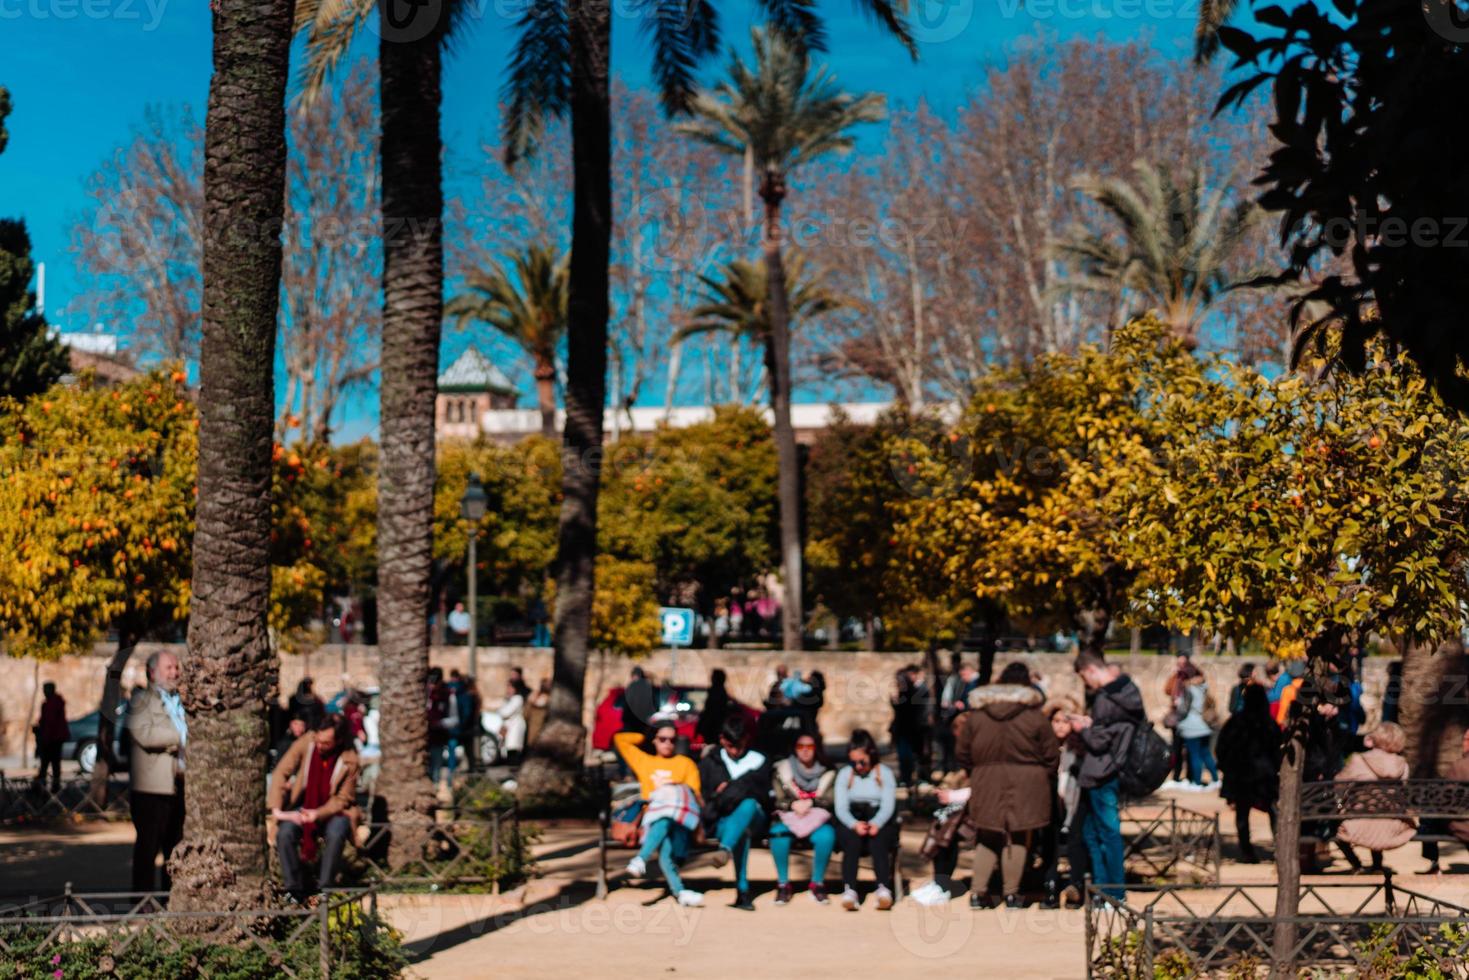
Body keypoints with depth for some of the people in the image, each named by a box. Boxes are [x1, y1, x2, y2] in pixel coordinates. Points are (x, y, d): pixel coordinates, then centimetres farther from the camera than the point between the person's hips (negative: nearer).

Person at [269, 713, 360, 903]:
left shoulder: (349, 759, -16)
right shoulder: (306, 743, -14)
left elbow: (342, 799, -9)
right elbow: (281, 773, -11)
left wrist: (318, 814, -26)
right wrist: (276, 809, -21)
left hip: (332, 809, -2)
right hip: (301, 806, 2)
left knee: (336, 834, -35)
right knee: (285, 833, -29)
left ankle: (324, 889, -18)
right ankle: (294, 888, -14)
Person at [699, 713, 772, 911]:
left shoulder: (759, 761, 15)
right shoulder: (710, 762, 16)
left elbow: (764, 796, 5)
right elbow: (703, 796, 10)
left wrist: (729, 790, -5)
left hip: (753, 819, 0)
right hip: (721, 822, 0)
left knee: (749, 804, -38)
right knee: (741, 831, -38)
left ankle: (726, 849, -58)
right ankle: (743, 890, -45)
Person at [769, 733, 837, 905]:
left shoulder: (827, 773, 8)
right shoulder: (782, 769, 7)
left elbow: (830, 801, -1)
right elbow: (778, 800, 2)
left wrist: (810, 802, -19)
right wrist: (793, 805, -20)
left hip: (817, 819, 0)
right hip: (788, 818, 0)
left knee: (827, 836, -34)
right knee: (778, 834, -35)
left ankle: (817, 883, -16)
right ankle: (783, 883, -21)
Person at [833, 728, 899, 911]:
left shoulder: (885, 774, 9)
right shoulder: (845, 774, 11)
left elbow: (888, 806, -3)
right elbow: (841, 807, 0)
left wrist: (876, 824, -24)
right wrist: (854, 825, -21)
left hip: (880, 822, 0)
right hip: (851, 822, 0)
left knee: (878, 840, -33)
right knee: (852, 841, -33)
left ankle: (884, 888, -49)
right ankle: (849, 890, -48)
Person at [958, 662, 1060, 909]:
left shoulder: (975, 715, 3)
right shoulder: (1035, 716, -4)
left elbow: (963, 755, 7)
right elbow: (1052, 756, 0)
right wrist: (1042, 776, 17)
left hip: (987, 785, 3)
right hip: (1026, 785, -3)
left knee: (987, 839, 13)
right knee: (1017, 838, 5)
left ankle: (977, 892, 10)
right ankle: (1011, 894, 7)